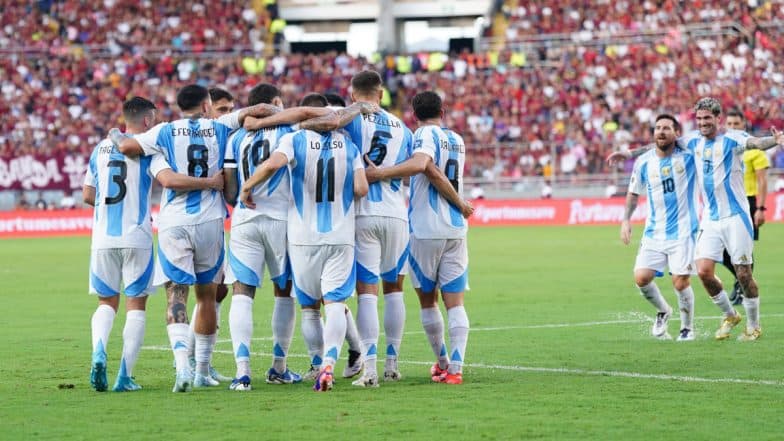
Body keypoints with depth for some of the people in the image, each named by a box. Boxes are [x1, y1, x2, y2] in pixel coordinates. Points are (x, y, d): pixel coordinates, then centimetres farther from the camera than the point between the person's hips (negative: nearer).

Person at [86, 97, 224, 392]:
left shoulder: (101, 148, 11)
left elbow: (88, 195, 15)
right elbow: (168, 180, -22)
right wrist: (211, 183, -13)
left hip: (103, 237, 4)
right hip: (136, 238, -4)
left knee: (107, 302, 15)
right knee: (136, 304, 5)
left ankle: (99, 352, -13)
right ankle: (125, 376, -1)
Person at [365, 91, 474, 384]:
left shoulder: (426, 134, -7)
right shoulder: (457, 140, 15)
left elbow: (420, 164, -26)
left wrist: (380, 173, -25)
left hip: (425, 230, -5)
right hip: (456, 229, 5)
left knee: (427, 300, 12)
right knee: (454, 303, 0)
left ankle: (443, 362, 21)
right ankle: (455, 368, -11)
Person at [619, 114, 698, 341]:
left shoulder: (688, 156, -5)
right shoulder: (643, 162, 3)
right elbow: (634, 193, 16)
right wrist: (626, 220, 8)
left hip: (682, 231, -3)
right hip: (654, 233, 3)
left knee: (680, 282, -11)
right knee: (641, 278, -8)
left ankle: (687, 328, 13)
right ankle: (663, 311, 23)